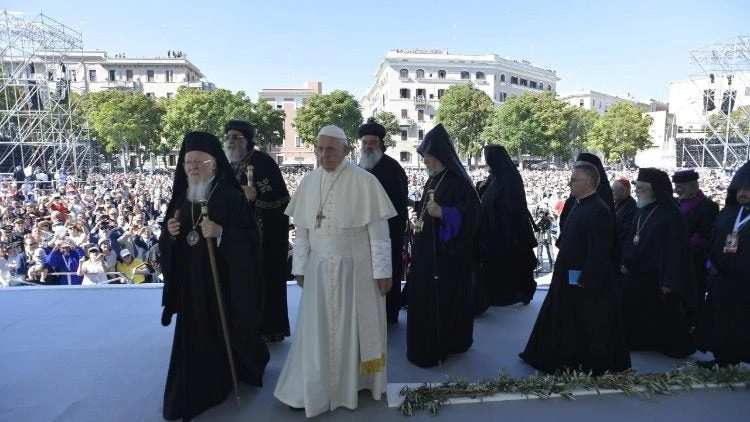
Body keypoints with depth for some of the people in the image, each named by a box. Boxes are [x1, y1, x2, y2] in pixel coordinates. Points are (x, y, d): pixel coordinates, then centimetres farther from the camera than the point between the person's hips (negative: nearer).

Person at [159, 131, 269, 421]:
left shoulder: (232, 196, -10)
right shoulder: (181, 197, 7)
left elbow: (250, 238, -13)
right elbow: (167, 244, 13)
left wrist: (221, 232, -28)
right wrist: (170, 233, -9)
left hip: (224, 279, -4)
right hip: (190, 281, 5)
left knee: (226, 332, 10)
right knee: (194, 337, 8)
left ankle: (241, 371, 40)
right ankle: (196, 392, 26)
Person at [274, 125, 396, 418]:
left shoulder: (364, 181, -11)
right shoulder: (309, 182, 3)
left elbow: (378, 230, -10)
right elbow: (302, 229, 7)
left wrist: (382, 271, -9)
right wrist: (300, 267, 8)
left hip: (356, 268, -3)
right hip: (319, 269, 4)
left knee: (354, 328, 11)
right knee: (316, 330, 11)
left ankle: (355, 383, 31)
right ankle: (310, 391, 26)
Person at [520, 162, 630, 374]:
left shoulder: (599, 210, -21)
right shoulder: (578, 204, 8)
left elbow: (599, 251, -23)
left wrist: (584, 280, -22)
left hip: (588, 281, -9)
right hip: (569, 277, 9)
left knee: (589, 325, 6)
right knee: (566, 320, 19)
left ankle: (595, 366, 23)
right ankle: (562, 358, 35)